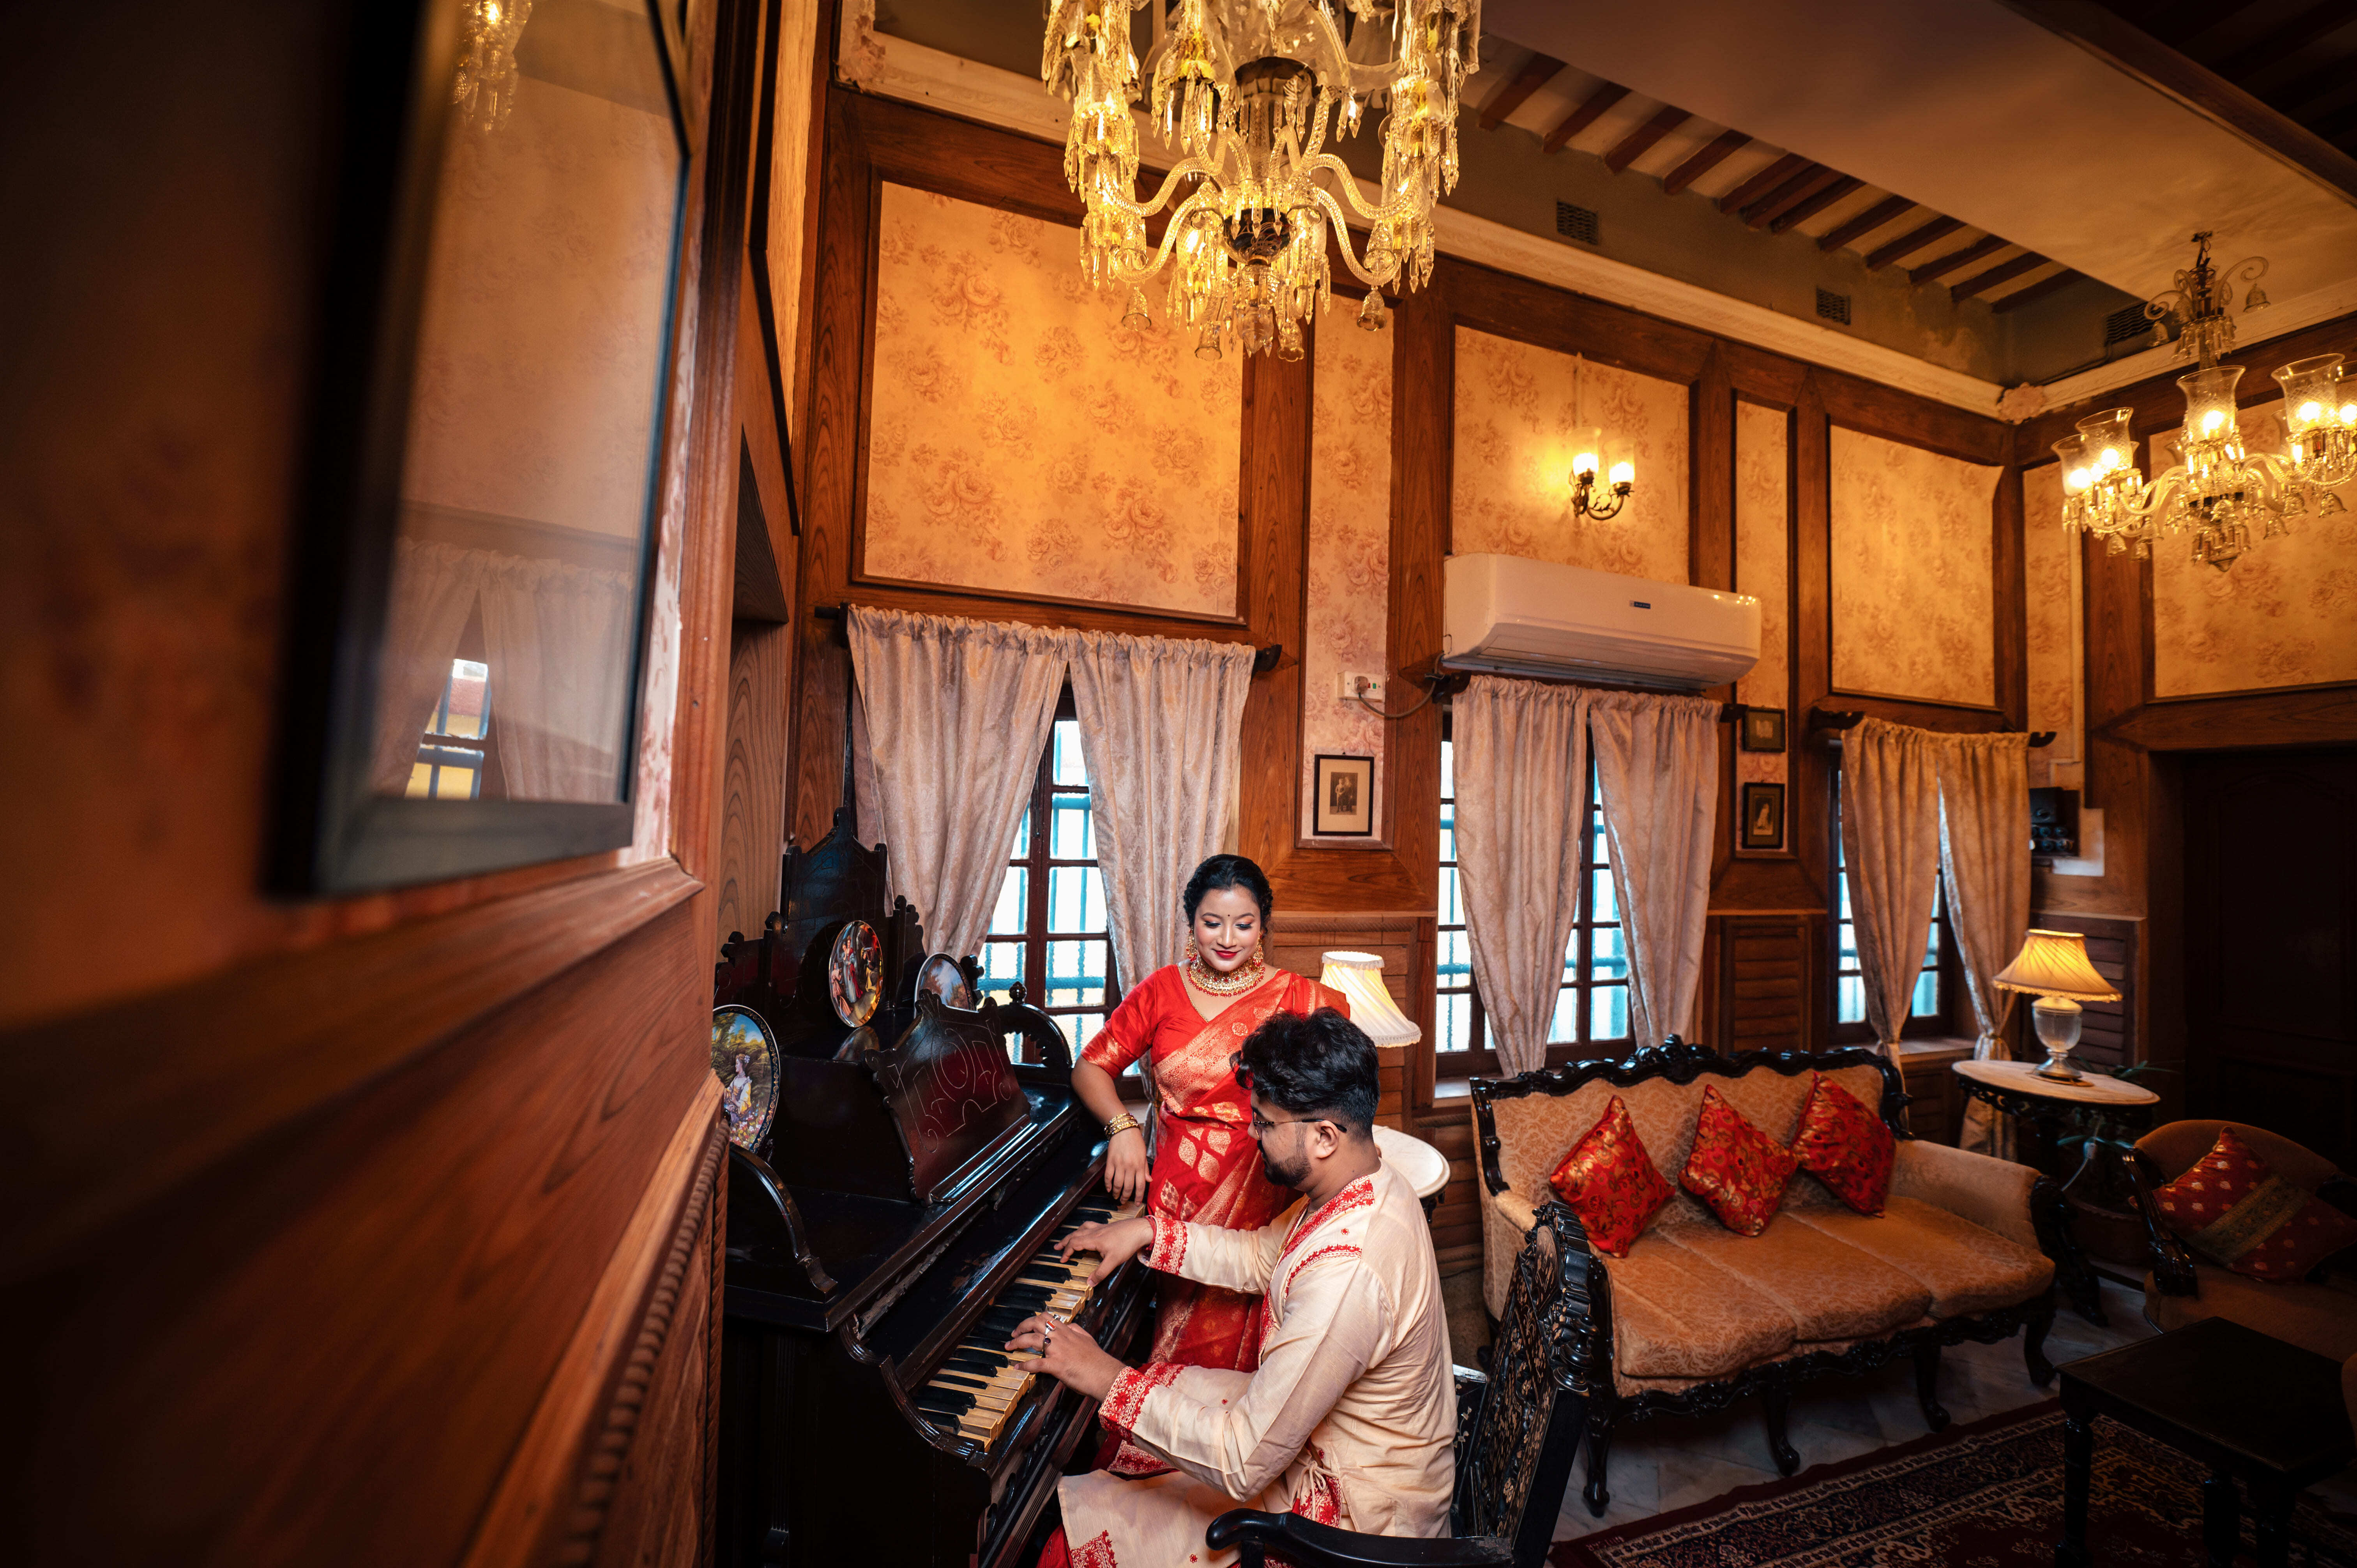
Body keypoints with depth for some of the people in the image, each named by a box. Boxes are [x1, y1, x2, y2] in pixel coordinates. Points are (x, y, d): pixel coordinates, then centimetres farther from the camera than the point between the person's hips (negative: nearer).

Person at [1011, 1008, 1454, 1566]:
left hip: (1349, 1513, -8)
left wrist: (1107, 1379, -25)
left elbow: (1244, 1466, -32)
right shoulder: (1371, 1186, -8)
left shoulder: (1346, 1276, -37)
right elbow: (1260, 1258, 9)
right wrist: (1148, 1231, 2)